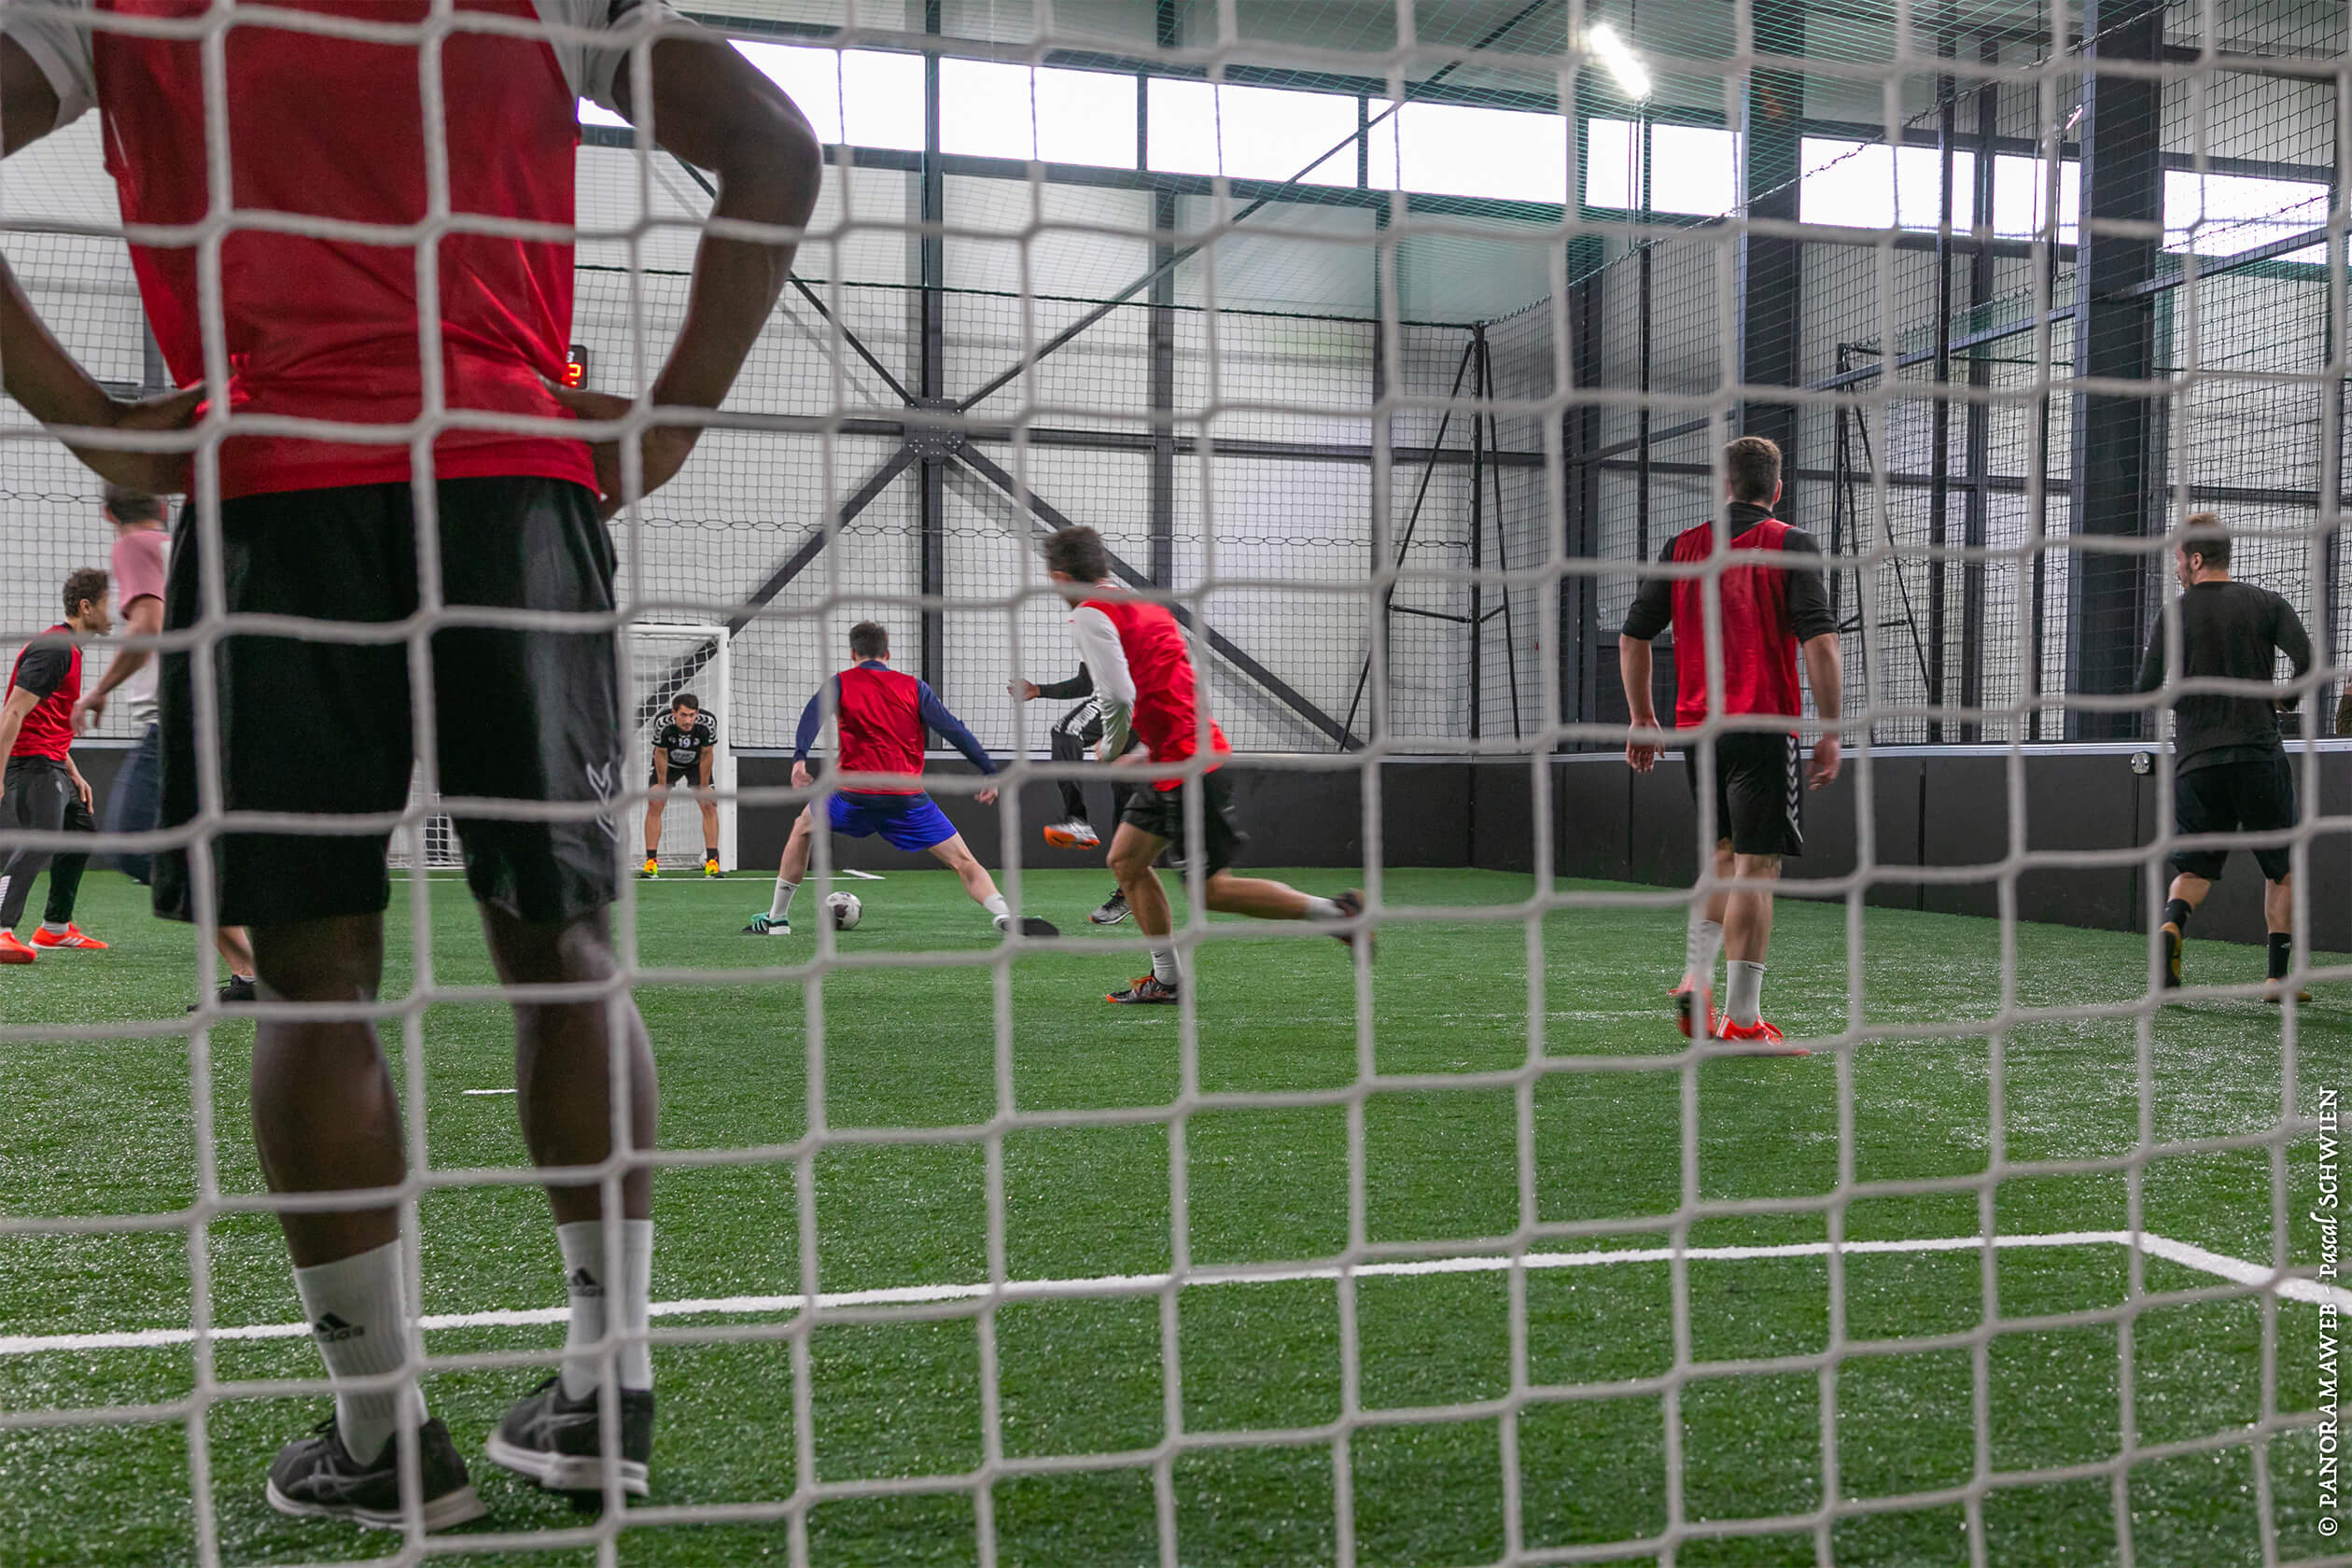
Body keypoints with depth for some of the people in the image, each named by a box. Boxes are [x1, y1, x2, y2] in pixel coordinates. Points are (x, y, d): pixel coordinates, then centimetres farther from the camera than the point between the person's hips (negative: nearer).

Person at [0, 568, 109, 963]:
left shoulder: (67, 648, 18)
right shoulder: (53, 648, -15)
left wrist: (73, 772, 23)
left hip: (51, 764, 11)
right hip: (34, 763, -11)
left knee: (81, 830, 23)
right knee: (41, 838, -24)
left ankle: (56, 928, 33)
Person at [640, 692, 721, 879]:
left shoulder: (708, 722, -33)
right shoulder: (663, 723, -35)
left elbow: (706, 754, -18)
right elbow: (661, 754, -19)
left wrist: (704, 787, -11)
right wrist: (662, 785, -11)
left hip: (696, 764, 1)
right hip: (668, 763, -1)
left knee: (710, 806, -11)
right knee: (654, 806, -12)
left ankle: (712, 862, -8)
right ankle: (650, 862, -8)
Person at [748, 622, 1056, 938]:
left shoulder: (840, 683, 12)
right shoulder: (914, 687, 13)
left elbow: (813, 715, -9)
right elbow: (953, 729, 2)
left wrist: (800, 758, -24)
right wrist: (990, 771, 0)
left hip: (854, 798, 1)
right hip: (908, 801, 0)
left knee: (803, 827, 29)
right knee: (964, 862, 2)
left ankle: (777, 919, 30)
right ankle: (1005, 915, -23)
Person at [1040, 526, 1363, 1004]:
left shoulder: (1090, 615, -12)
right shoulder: (1144, 604, 17)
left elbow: (1119, 697, -25)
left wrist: (1110, 750, -6)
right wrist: (1145, 754, 19)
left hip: (1187, 764, -10)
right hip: (1174, 763, 10)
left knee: (1213, 889, -2)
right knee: (1125, 860, 13)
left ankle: (1337, 911, 2)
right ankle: (1167, 980, 16)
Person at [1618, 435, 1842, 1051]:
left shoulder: (1683, 548, 9)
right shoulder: (1791, 545, -2)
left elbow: (1633, 637, 10)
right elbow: (1820, 642, -12)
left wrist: (1642, 718, 19)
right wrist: (1830, 733, -9)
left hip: (1698, 728, 5)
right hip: (1763, 726, -5)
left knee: (1725, 856, 20)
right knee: (1756, 867, -2)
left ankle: (1695, 982, 11)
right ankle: (1742, 1018, -1)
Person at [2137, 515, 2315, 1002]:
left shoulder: (2174, 614, 2)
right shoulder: (2267, 604, 4)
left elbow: (2146, 688, -1)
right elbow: (2309, 664, -9)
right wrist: (2283, 701, 10)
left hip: (2195, 760, 1)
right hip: (2258, 755, -1)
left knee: (2194, 866, 13)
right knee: (2283, 867, 13)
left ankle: (2171, 925, -18)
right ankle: (2279, 976, 7)